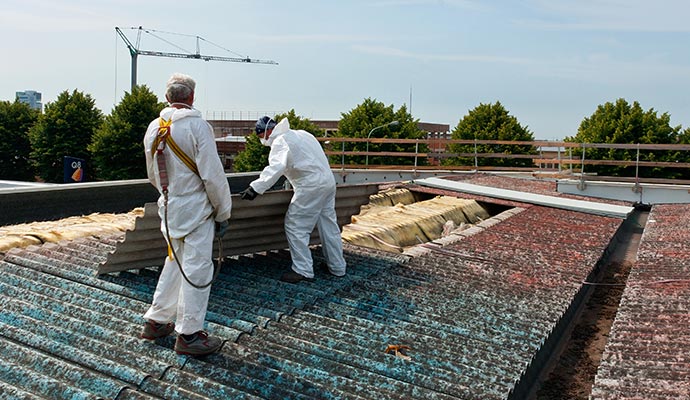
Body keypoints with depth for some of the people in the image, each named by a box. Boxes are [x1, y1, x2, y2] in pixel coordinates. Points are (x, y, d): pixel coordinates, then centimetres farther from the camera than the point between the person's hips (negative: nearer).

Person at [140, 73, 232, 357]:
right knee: (197, 269, 1)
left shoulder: (153, 128, 7)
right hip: (196, 209, -7)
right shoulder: (197, 126, -15)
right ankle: (189, 334, 7)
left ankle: (156, 321, 30)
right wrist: (223, 213, -7)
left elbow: (153, 175, 16)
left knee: (174, 264, 21)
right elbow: (212, 175, -16)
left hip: (169, 208, 7)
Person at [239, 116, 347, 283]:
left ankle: (303, 270, 1)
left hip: (311, 187, -9)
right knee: (329, 225, 15)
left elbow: (276, 167, -28)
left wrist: (256, 188, -34)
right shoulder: (301, 134, 18)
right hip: (328, 181, 9)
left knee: (295, 226, -2)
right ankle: (337, 267, 24)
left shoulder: (280, 141, -10)